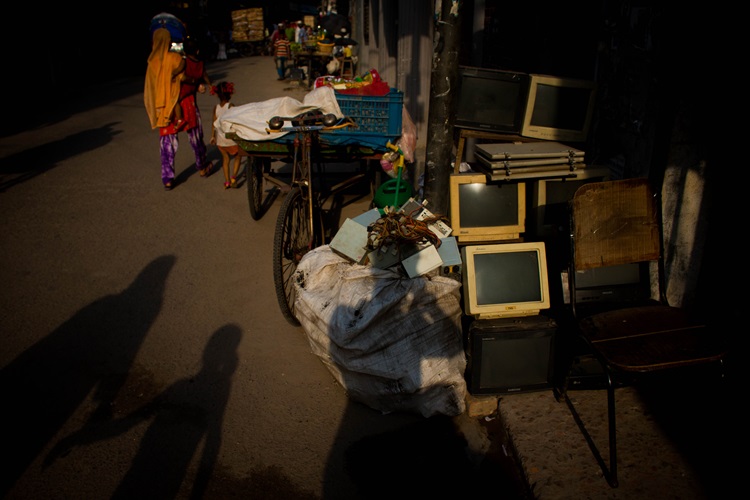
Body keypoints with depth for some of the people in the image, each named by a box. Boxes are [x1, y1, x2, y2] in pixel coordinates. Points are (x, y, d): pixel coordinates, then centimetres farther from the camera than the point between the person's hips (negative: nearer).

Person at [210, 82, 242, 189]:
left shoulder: (216, 107, 1)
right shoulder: (230, 106, -12)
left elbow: (214, 123, 2)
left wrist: (212, 136, 8)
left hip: (220, 137, 4)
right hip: (230, 136, -4)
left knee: (225, 158, 14)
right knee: (237, 156, 12)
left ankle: (227, 181, 13)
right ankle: (233, 177, -3)